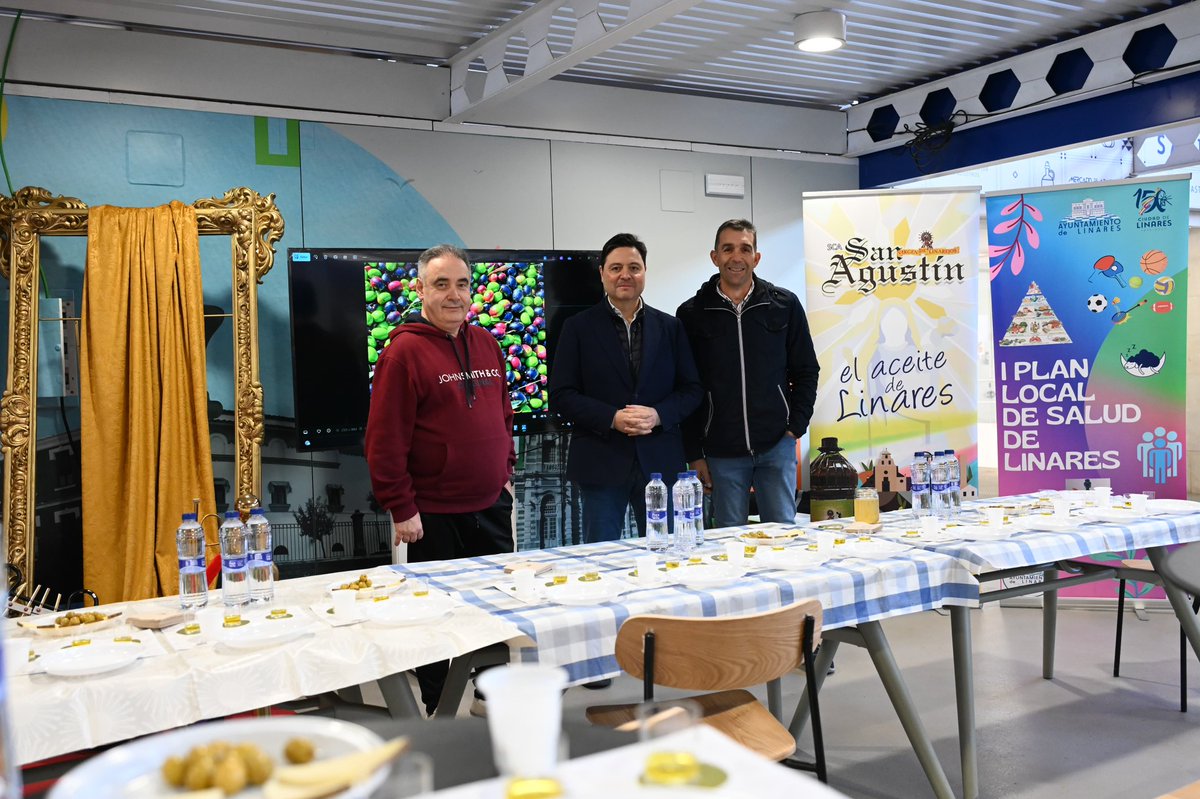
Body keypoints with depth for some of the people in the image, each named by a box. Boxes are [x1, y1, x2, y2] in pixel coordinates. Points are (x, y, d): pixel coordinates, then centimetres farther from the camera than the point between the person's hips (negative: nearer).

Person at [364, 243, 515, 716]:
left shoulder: (486, 344, 9)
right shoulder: (404, 350, -12)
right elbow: (385, 438, -15)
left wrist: (505, 474, 14)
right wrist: (401, 508, -15)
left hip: (491, 506, 7)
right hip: (434, 516, -6)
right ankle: (436, 710, 24)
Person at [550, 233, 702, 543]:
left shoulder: (670, 327, 10)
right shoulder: (579, 327, 3)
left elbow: (691, 389, 8)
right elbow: (561, 394, -3)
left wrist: (658, 415, -11)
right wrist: (612, 418, -16)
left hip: (659, 461, 2)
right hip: (601, 463, -2)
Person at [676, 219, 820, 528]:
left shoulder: (784, 305, 3)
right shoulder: (692, 314, 1)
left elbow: (806, 371, 9)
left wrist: (795, 427, -1)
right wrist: (694, 453, 1)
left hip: (776, 445, 0)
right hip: (721, 452, 0)